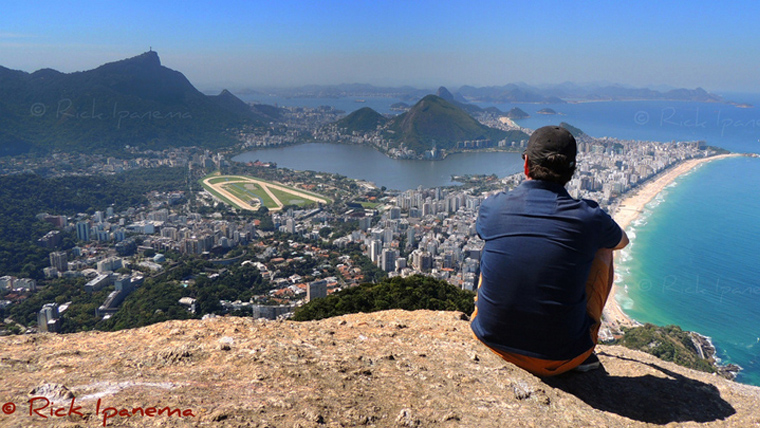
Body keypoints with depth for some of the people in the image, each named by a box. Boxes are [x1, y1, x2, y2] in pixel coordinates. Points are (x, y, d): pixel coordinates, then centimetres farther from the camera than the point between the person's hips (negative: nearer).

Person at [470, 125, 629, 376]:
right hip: (561, 359, -1)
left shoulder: (493, 206, -9)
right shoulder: (589, 218, -12)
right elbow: (622, 241, 15)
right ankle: (585, 352, 25)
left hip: (492, 340, 2)